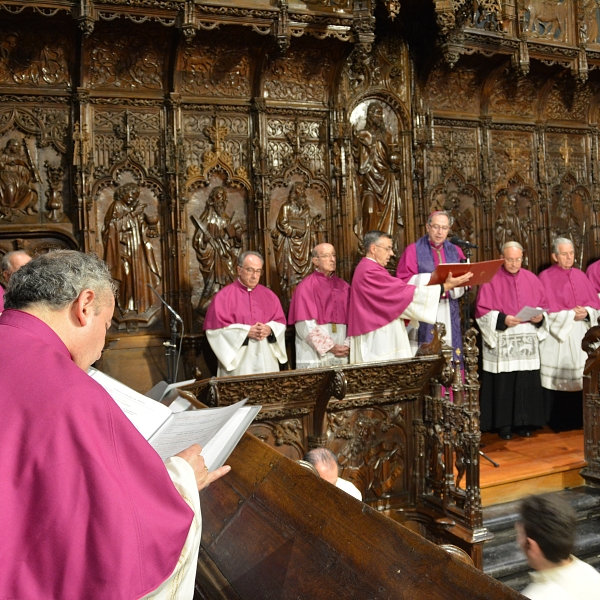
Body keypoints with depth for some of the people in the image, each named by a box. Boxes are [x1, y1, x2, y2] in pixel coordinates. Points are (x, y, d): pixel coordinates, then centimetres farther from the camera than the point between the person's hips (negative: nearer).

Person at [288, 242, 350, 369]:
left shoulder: (343, 286, 9)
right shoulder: (306, 287, -4)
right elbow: (306, 326, -10)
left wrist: (347, 345, -6)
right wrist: (329, 347, -11)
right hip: (315, 356, -4)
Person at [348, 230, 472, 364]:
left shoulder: (368, 268, 18)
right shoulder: (370, 272, -17)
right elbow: (404, 291, -20)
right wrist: (445, 287, -17)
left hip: (380, 338, 11)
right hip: (377, 341, -11)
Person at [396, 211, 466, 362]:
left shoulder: (455, 251, 14)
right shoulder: (413, 250, 1)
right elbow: (404, 281, -7)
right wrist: (430, 279, -18)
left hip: (449, 313, 4)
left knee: (450, 355, 2)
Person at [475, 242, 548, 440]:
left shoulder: (531, 279, 10)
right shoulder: (491, 279, -3)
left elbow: (542, 305, 12)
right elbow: (482, 311, -7)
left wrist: (539, 316, -9)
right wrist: (503, 319, -21)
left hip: (527, 339, 3)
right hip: (501, 340, -3)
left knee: (526, 383, 4)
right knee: (503, 384, -1)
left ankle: (524, 422, 16)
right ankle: (503, 424, 9)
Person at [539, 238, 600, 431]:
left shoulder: (580, 276, 13)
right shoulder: (546, 277, -3)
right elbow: (546, 310, -9)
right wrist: (570, 314, -16)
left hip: (579, 337, 5)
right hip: (556, 336, -4)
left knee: (578, 378, 5)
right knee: (556, 380, -3)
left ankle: (576, 420, 16)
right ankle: (556, 422, 7)